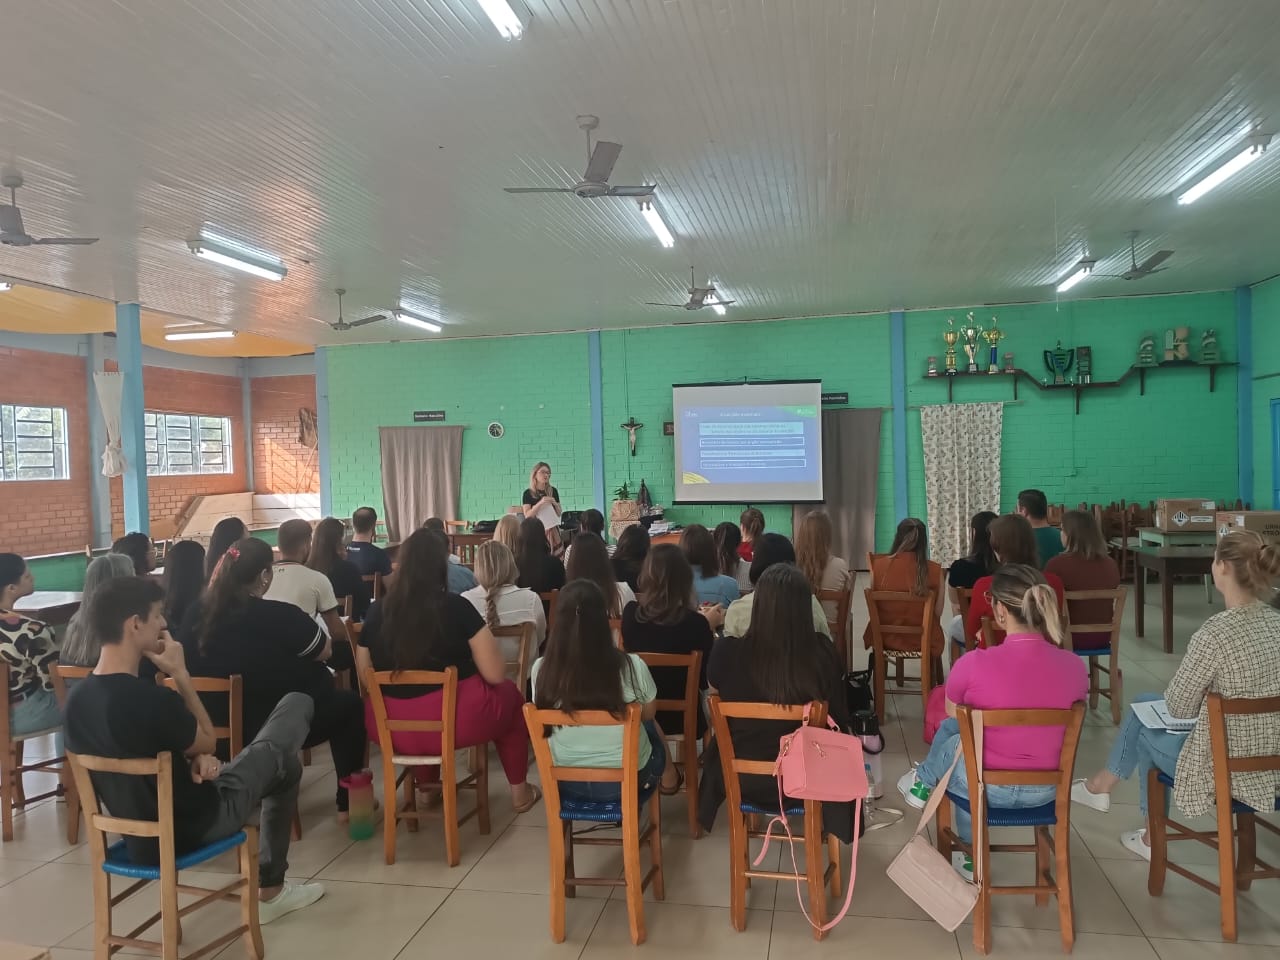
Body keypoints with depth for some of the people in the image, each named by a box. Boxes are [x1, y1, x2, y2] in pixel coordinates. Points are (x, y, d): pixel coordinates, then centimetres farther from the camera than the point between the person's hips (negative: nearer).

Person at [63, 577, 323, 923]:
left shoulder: (77, 699, -6)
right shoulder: (150, 699, -32)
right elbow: (208, 742, -12)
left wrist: (192, 757, -5)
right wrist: (180, 674, -12)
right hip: (195, 827, -7)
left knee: (283, 764, 29)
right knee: (296, 705, 7)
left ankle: (272, 889, 39)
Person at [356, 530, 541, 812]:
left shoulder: (377, 611, -3)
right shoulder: (456, 607, -13)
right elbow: (496, 675, -11)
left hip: (390, 728, 4)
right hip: (457, 721, -3)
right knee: (510, 694, 25)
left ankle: (426, 787, 41)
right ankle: (519, 791, 32)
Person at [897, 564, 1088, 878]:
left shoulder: (973, 664, -23)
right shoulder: (1075, 666, -13)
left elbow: (952, 712, -1)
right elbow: (1055, 719, 7)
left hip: (987, 787, -4)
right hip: (1045, 789, 4)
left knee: (950, 729, 24)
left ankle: (923, 784, 54)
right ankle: (971, 858, 42)